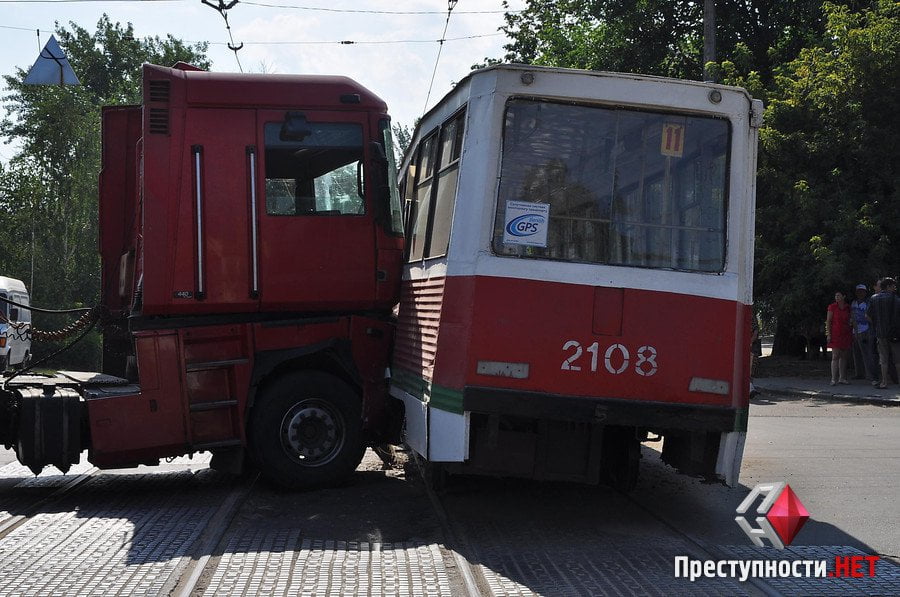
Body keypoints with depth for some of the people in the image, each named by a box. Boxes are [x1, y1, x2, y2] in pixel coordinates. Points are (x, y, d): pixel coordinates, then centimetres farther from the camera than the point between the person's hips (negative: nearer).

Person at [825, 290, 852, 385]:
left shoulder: (847, 307, 8)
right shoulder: (832, 307, -2)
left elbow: (849, 321, 15)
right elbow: (828, 321, -4)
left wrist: (851, 335, 11)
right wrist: (828, 334, -11)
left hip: (846, 334, 4)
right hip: (835, 334, -4)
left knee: (843, 356, 7)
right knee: (835, 356, -10)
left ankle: (842, 378, 12)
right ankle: (834, 379, -11)